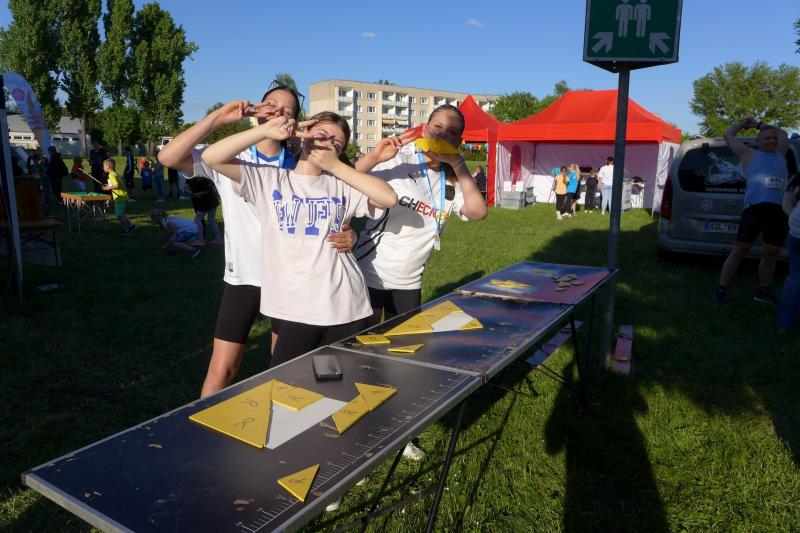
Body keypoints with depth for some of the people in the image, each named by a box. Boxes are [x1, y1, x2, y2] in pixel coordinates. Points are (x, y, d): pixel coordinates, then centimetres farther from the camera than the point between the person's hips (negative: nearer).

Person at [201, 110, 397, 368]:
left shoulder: (341, 185, 7)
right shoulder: (269, 179, 5)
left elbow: (389, 198, -7)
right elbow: (211, 157, -3)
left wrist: (336, 165, -4)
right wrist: (266, 130, -11)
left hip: (346, 308, 1)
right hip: (297, 312, -1)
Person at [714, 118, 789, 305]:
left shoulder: (780, 155, 26)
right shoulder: (749, 154, 14)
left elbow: (783, 134, 41)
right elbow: (728, 135, 22)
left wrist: (758, 124, 42)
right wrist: (743, 124, 36)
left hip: (780, 211, 5)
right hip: (755, 208, -5)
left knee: (771, 253, 9)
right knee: (739, 250, -4)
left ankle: (763, 291, 22)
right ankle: (721, 290, 0)